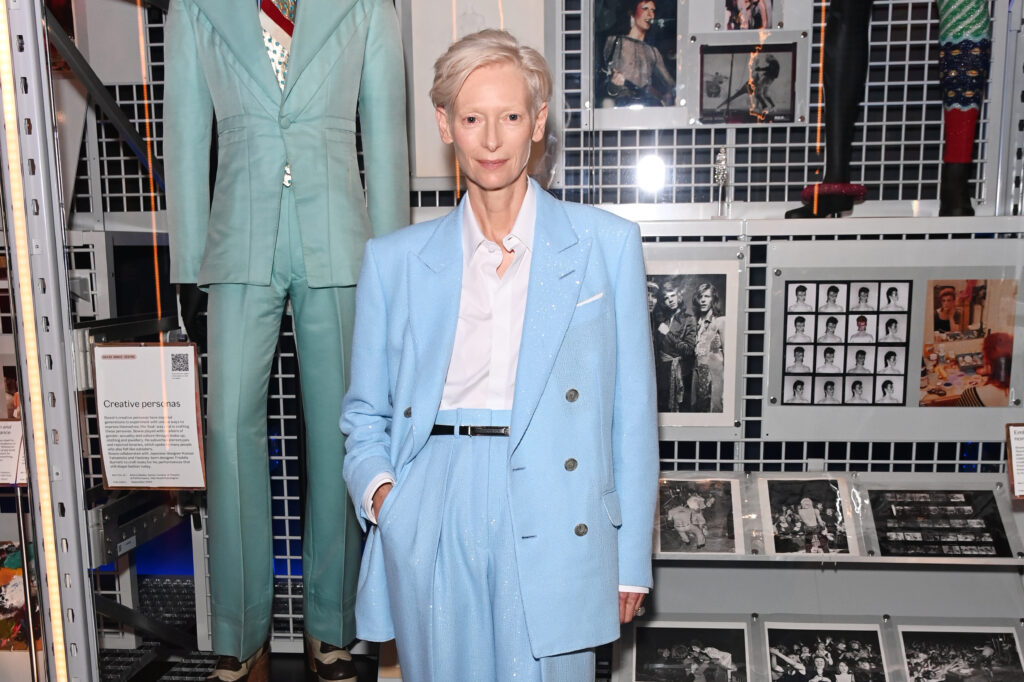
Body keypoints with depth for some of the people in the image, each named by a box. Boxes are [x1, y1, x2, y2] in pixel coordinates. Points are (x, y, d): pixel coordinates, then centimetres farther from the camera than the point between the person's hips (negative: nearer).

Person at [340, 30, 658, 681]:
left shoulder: (607, 244, 2)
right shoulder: (394, 260, 7)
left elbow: (632, 411, 3)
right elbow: (365, 414, 14)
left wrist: (631, 560, 3)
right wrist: (376, 485, -6)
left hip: (554, 526, -1)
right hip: (430, 531, 2)